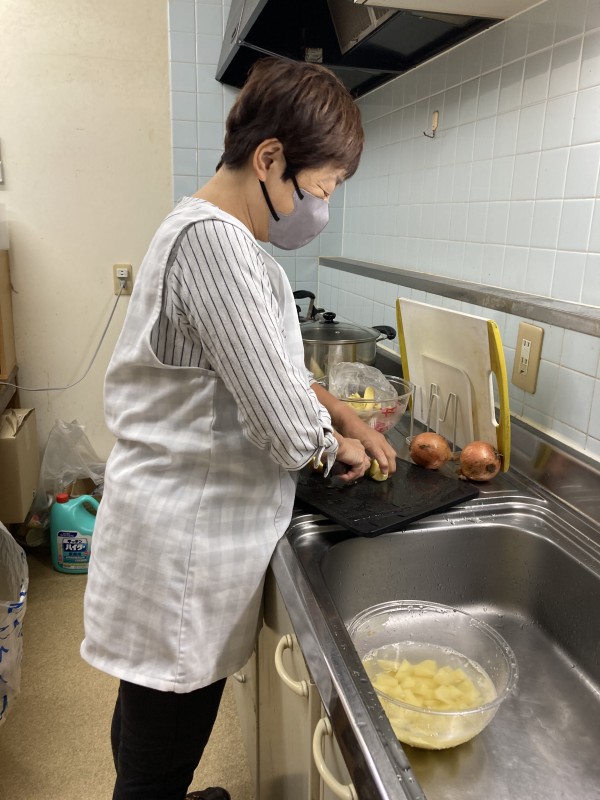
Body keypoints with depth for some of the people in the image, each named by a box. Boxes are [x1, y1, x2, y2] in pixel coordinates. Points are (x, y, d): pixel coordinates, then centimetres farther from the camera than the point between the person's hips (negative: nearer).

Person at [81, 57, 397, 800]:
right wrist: (342, 449, -3)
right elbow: (289, 429, -24)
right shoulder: (213, 240, -23)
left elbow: (272, 364, 20)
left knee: (153, 729, 29)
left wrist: (345, 415, 10)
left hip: (192, 523, 10)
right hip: (185, 541, -10)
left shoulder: (225, 234, 10)